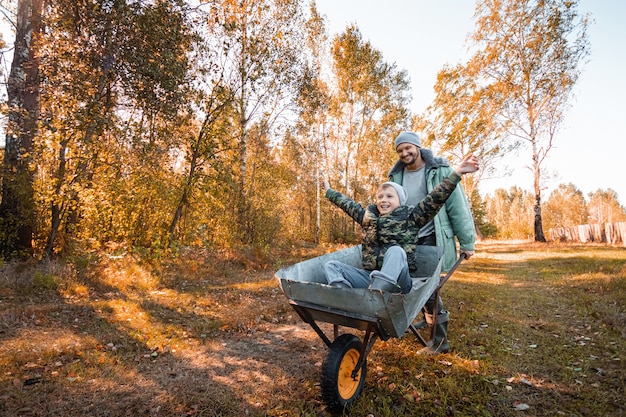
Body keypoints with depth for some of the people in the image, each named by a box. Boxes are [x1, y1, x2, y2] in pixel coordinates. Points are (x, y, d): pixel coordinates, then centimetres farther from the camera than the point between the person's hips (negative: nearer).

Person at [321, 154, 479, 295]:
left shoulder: (410, 217, 7)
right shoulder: (369, 216, 19)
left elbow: (434, 199, -5)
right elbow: (349, 205, 34)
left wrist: (456, 173, -14)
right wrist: (329, 191, 45)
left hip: (396, 279, -4)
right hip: (369, 277, 5)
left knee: (396, 251, -34)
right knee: (331, 266, -12)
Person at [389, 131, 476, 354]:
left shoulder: (439, 171, -8)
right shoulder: (397, 175, 6)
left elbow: (458, 207, -8)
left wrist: (467, 241, -9)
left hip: (432, 238, -5)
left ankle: (440, 341, 9)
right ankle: (431, 317, 40)